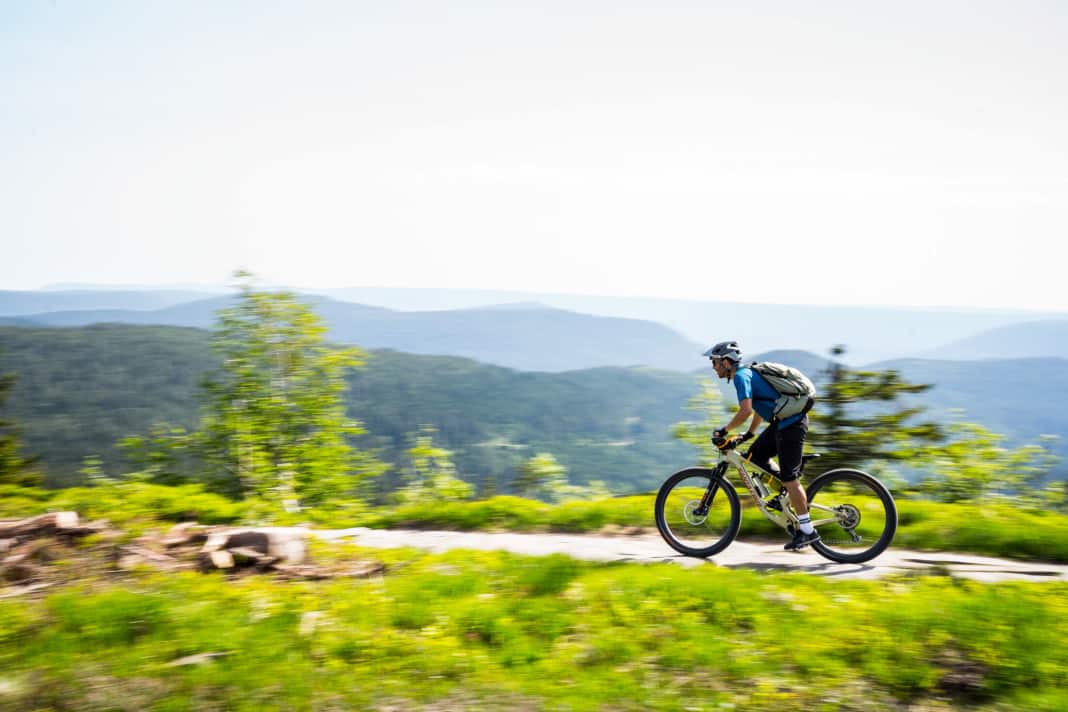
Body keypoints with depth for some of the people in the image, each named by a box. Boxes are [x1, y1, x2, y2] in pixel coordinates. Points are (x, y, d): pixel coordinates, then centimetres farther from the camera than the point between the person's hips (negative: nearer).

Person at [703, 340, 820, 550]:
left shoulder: (741, 376, -13)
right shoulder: (747, 373, 17)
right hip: (785, 420, 10)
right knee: (756, 455, 14)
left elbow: (746, 410, -26)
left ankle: (807, 530, 0)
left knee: (788, 477, -6)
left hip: (792, 422, -10)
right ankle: (797, 497, 17)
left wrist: (724, 430, -15)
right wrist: (749, 433, 29)